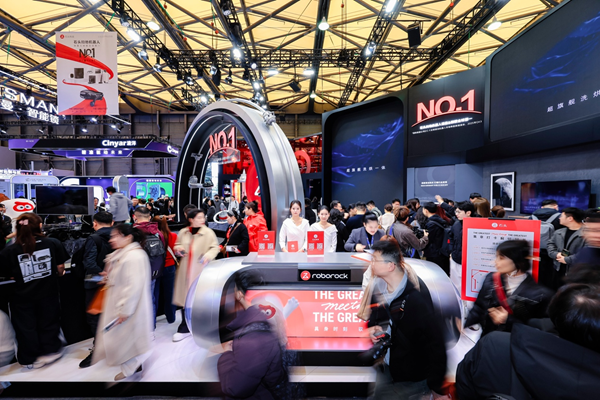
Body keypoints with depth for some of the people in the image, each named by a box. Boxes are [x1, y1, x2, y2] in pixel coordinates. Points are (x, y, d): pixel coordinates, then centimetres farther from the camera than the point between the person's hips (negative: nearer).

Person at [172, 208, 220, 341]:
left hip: (201, 270, -3)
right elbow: (177, 245, 18)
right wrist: (178, 249, -4)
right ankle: (184, 329, 25)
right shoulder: (183, 232, 4)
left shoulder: (208, 232, -7)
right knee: (185, 297, 8)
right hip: (186, 270, 3)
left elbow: (215, 247, -5)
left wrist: (209, 255, -23)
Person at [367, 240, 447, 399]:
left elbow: (434, 339, -21)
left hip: (413, 375, -5)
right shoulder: (378, 288, -3)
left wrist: (436, 386, -16)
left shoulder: (416, 295, -24)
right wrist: (372, 329, -10)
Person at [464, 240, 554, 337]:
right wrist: (462, 327, -6)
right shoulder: (491, 279, 1)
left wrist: (508, 320, -14)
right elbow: (478, 309, 5)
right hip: (485, 337, 1)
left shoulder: (539, 295, -9)